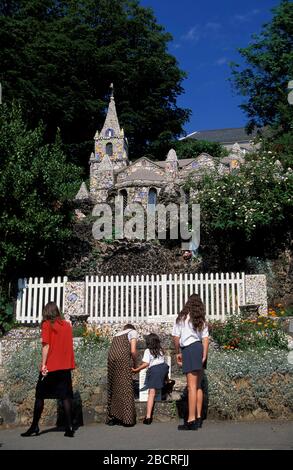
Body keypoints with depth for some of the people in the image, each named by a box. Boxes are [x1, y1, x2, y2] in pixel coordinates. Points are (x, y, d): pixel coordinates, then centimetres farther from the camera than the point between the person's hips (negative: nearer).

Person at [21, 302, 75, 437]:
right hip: (65, 366, 4)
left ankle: (34, 426, 12)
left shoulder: (47, 324, -3)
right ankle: (69, 427, -2)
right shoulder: (67, 324, 10)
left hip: (50, 366, -4)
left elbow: (46, 345, -9)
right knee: (65, 396, 4)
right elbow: (68, 344, 14)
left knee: (40, 395, 9)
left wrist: (43, 364, -9)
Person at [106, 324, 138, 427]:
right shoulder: (133, 332, 15)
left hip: (111, 358, 6)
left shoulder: (117, 335, 32)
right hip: (123, 358, -6)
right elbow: (133, 351, 1)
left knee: (113, 387, 13)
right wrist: (135, 364, 16)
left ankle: (112, 417, 15)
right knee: (125, 387, -1)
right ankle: (127, 418, 0)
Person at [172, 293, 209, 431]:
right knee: (198, 386, 14)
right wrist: (204, 355, -3)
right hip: (200, 348, 6)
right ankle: (198, 418, 19)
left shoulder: (182, 318, -1)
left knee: (192, 386, -10)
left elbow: (176, 337, -1)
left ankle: (191, 420, -11)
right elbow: (205, 339, 1)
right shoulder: (201, 320, 11)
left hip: (189, 349, -6)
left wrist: (177, 353, 11)